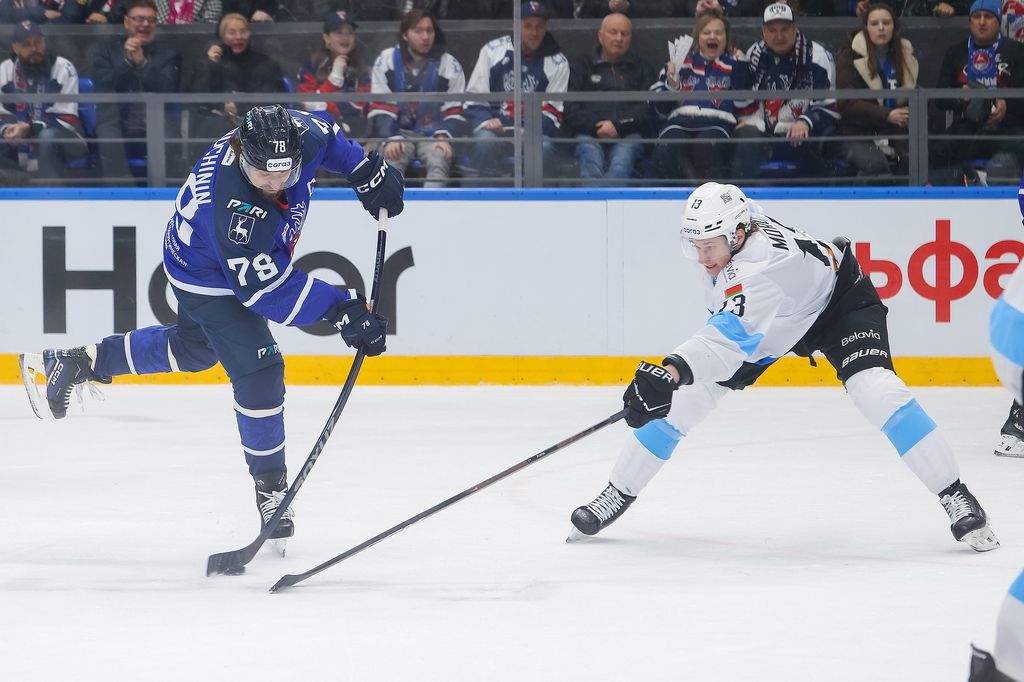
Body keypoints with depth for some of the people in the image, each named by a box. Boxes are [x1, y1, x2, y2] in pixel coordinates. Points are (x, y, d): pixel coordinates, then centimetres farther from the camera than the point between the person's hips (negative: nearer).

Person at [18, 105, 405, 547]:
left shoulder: (297, 134, -25)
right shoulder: (234, 212, -43)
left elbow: (326, 137, 2)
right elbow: (268, 290, -38)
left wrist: (367, 170, -4)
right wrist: (341, 310, -40)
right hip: (207, 279, -8)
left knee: (193, 349, 28)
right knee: (257, 371, -14)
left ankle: (79, 362, 43)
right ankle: (270, 485, 4)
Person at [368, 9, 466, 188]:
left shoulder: (449, 64, 2)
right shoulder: (386, 60, 0)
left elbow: (455, 112, 3)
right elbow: (380, 109, -1)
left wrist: (444, 137, -18)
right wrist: (390, 139, -18)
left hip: (434, 134, 0)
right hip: (398, 132, 0)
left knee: (438, 161, -33)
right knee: (390, 161, -33)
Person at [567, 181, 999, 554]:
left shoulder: (761, 265, -44)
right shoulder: (722, 230, -19)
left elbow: (729, 335, -60)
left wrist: (672, 371, -75)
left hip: (839, 301, -7)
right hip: (775, 321, 7)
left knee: (876, 391, -30)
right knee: (685, 397, -5)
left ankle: (956, 499, -19)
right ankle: (617, 496, 8)